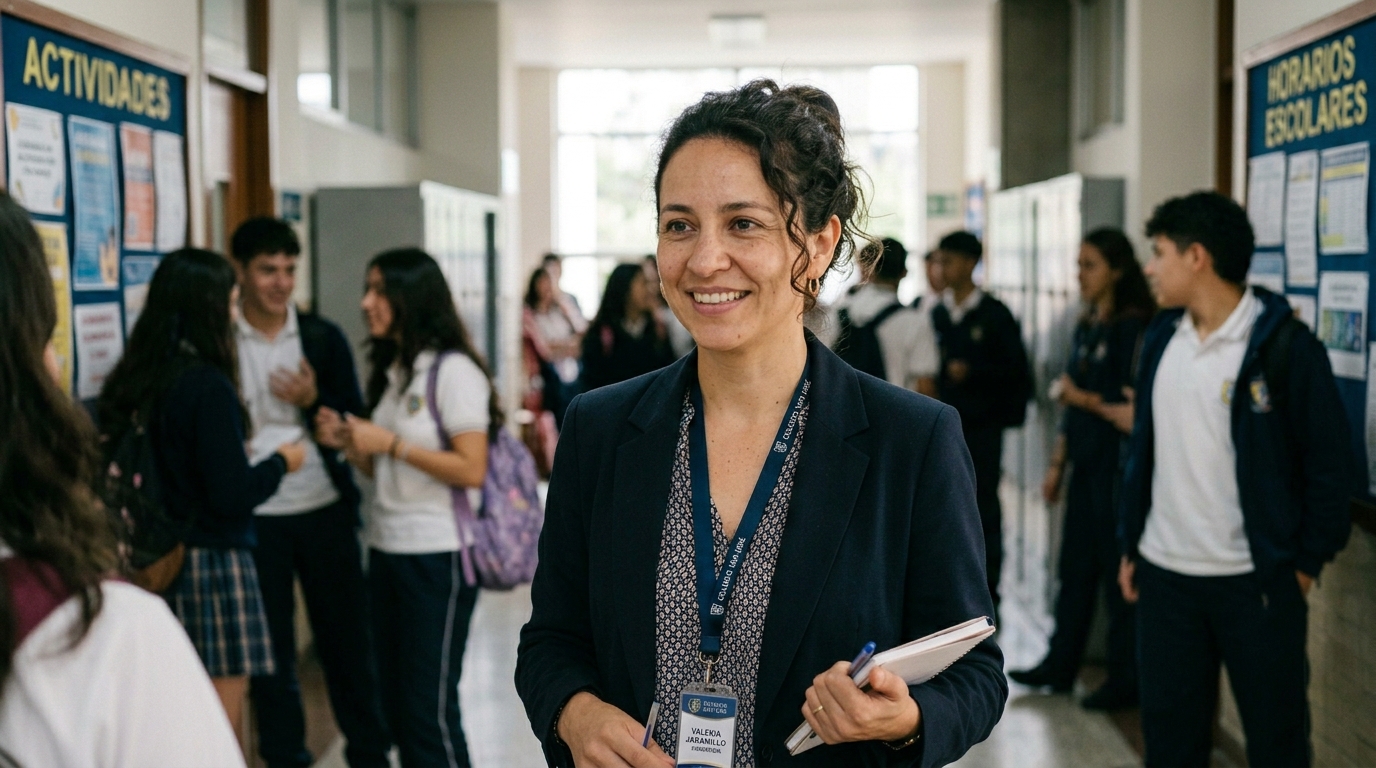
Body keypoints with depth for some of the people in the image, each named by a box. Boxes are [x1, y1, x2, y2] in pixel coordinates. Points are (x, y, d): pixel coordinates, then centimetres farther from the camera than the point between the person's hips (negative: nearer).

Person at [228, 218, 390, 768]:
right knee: (270, 651, 10)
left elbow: (354, 424, 5)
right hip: (254, 517, -1)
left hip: (325, 511, 2)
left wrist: (313, 402, -13)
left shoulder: (323, 337, 3)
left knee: (346, 638, 10)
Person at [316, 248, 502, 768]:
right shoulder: (391, 369, 14)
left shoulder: (452, 370, -11)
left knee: (430, 708, -2)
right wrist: (348, 443, 1)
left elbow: (471, 470, -18)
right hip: (386, 550, 8)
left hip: (436, 558, -8)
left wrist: (389, 442, -16)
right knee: (396, 704, 13)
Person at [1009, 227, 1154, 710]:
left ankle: (1126, 679, 13)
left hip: (1117, 465, -8)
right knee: (1075, 567, 13)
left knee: (1118, 570, 1)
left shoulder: (1134, 327, -12)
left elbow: (1135, 404, -17)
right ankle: (1060, 665, 23)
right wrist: (1057, 462, 16)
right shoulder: (1086, 328, 13)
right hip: (1085, 463, 8)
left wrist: (1083, 397, -11)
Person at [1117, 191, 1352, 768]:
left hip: (1257, 580, -5)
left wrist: (1307, 562, -6)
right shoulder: (1161, 336, 7)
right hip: (1165, 573, 5)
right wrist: (1130, 544, 12)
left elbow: (1330, 464, -8)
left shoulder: (1286, 346, -11)